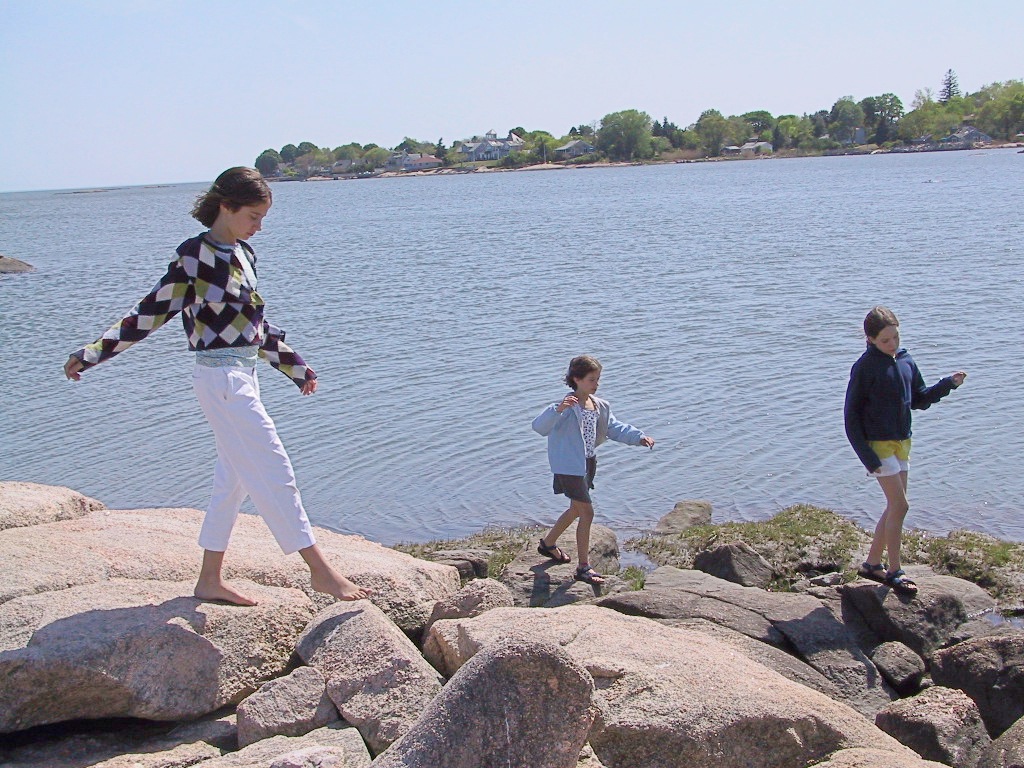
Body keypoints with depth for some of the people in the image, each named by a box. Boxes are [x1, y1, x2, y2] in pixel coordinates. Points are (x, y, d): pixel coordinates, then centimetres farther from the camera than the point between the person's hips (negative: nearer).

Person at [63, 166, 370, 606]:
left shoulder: (243, 254, 11)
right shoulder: (196, 255, -12)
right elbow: (153, 311, -7)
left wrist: (295, 367, 26)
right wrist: (91, 354, -6)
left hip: (242, 376, 9)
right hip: (222, 377, -9)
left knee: (234, 479, 13)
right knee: (273, 472, -5)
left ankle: (210, 580, 23)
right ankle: (321, 572, 1)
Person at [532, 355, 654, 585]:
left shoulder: (600, 406, 6)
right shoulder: (567, 407, -20)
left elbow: (615, 428, 15)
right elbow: (539, 426, -31)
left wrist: (639, 437, 0)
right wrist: (558, 409, -48)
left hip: (588, 464, 9)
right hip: (569, 466, -9)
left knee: (576, 509, 22)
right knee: (587, 512, -8)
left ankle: (548, 543, 45)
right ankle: (584, 567, 1)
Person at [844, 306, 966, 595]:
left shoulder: (906, 362, 7)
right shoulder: (865, 367, -13)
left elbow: (919, 399, 18)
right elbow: (851, 414, -13)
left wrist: (948, 384, 2)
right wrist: (866, 456, -18)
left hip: (902, 443, 7)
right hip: (879, 444, -7)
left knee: (894, 507, 10)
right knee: (900, 505, -9)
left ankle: (872, 563, 22)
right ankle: (894, 571, 1)